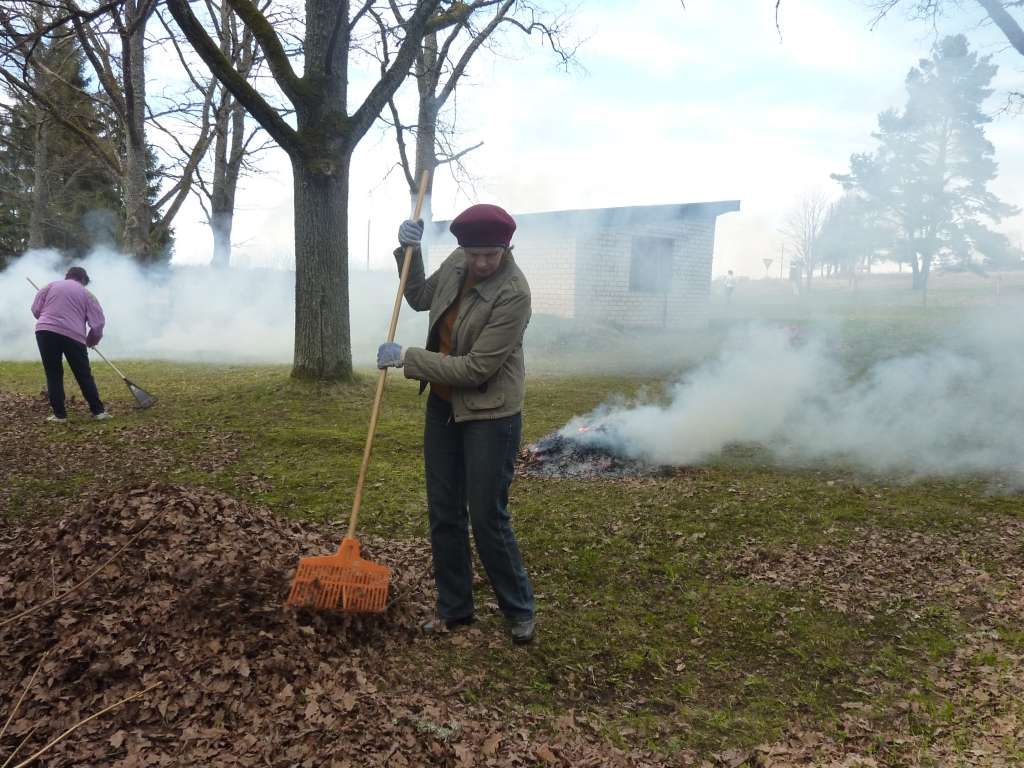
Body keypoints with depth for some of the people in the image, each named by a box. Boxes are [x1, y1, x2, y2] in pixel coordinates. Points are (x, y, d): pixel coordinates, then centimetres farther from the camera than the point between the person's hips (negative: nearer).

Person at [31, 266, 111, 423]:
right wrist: (91, 341, 24)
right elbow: (98, 323, 9)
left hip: (45, 332, 1)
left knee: (53, 375, 8)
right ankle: (98, 411, 11)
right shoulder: (87, 294, 14)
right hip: (73, 336, -1)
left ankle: (59, 414, 7)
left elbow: (36, 310, 14)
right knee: (84, 376, 8)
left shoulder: (50, 286, 16)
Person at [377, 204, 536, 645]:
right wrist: (409, 251, 3)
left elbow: (476, 368, -25)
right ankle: (454, 608, 27)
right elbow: (420, 298, 18)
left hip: (490, 414, -7)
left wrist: (407, 358, -19)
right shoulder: (457, 263, -2)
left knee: (487, 518, -1)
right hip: (443, 405, 7)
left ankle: (520, 611, 20)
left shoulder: (513, 293, -24)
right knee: (443, 514, 12)